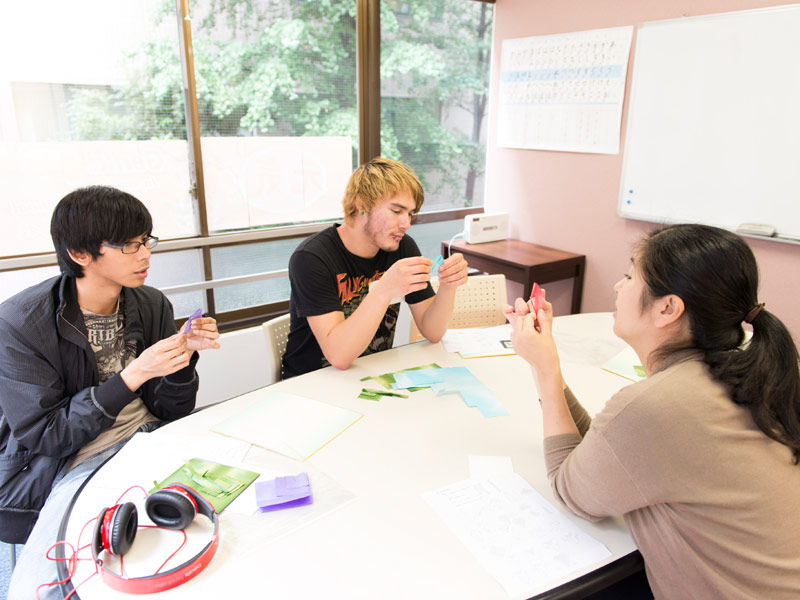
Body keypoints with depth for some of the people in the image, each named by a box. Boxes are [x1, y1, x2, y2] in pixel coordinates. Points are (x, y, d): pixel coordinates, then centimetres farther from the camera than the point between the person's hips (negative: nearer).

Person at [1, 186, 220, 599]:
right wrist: (132, 376, -25)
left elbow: (169, 412, 4)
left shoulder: (153, 305, 0)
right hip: (71, 466, -4)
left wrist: (185, 356, -16)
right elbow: (42, 437, -14)